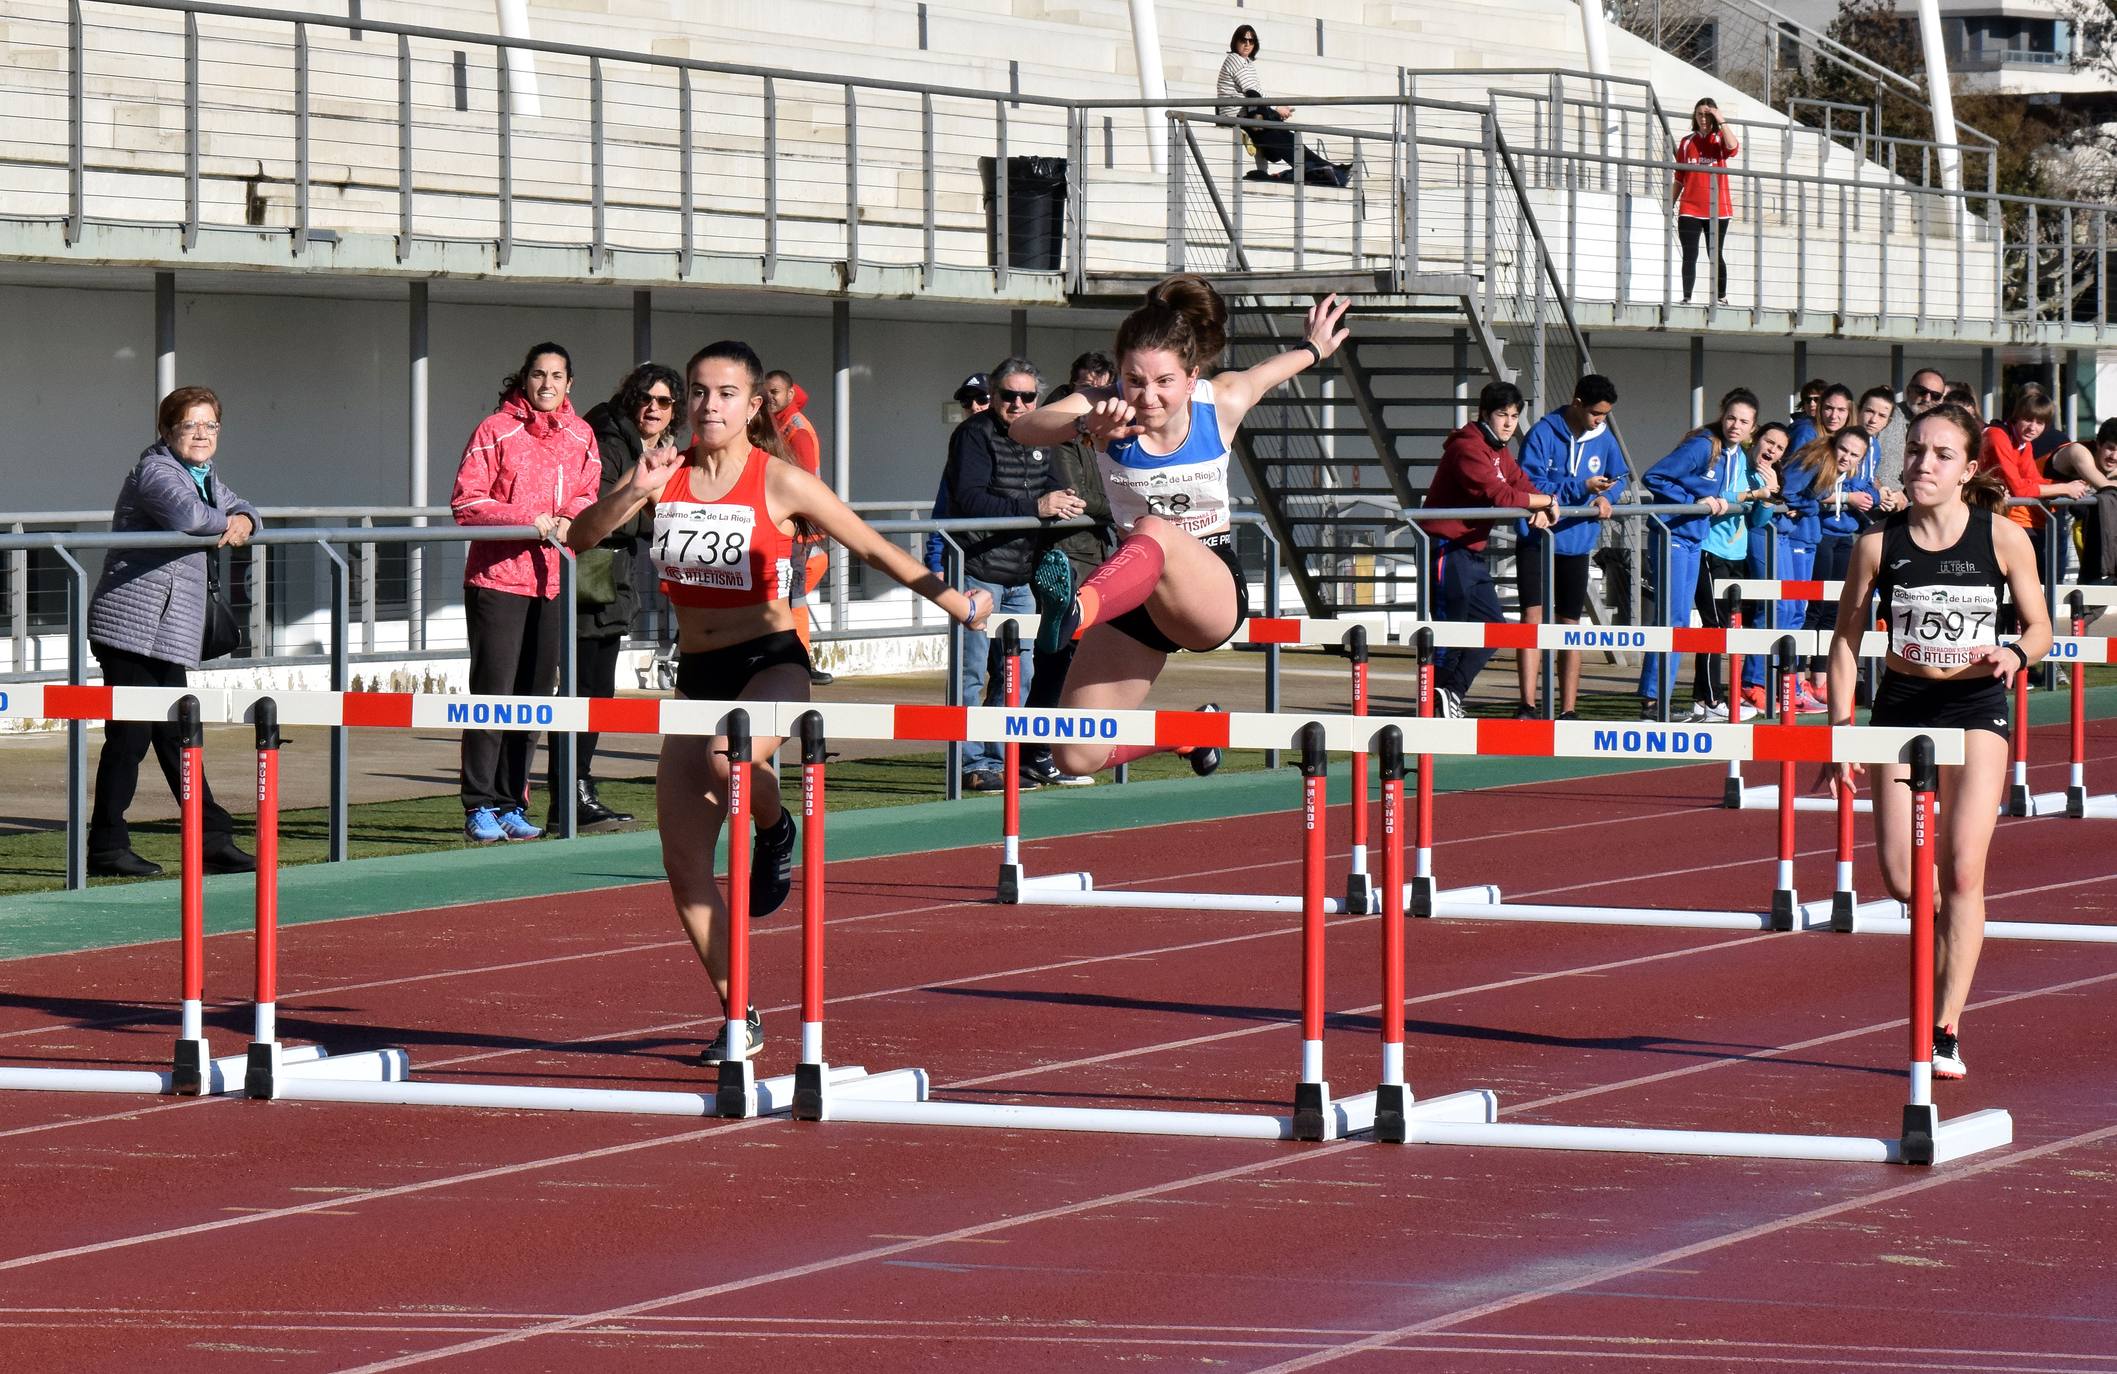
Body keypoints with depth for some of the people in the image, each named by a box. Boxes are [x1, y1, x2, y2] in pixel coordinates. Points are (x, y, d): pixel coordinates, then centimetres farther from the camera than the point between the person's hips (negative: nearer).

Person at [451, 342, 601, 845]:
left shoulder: (581, 437, 10)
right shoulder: (496, 431, -4)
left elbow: (589, 498, 17)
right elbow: (466, 502, -7)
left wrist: (571, 518, -6)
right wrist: (527, 520, -18)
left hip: (552, 580, 5)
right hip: (498, 577, -5)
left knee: (534, 694, 8)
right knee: (494, 691, -7)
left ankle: (512, 805, 15)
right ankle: (481, 808, -5)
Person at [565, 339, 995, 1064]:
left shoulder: (780, 482, -7)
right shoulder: (666, 473, 3)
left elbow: (874, 548, -1)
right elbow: (581, 538, -1)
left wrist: (958, 604, 0)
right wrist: (634, 495, -18)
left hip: (770, 664, -4)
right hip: (697, 676, 4)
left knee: (729, 758, -39)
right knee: (683, 865, -2)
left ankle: (774, 829, -3)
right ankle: (738, 1020, 13)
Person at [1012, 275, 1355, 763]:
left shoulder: (1223, 403, -9)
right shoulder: (1104, 410, -13)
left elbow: (1268, 372, 15)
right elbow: (1024, 428, -34)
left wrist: (1313, 349, 38)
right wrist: (1086, 426, -56)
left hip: (1213, 589, -3)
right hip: (1134, 594, 3)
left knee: (1154, 534, -38)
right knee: (1076, 757, -5)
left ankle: (1085, 608, -69)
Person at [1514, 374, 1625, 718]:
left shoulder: (1604, 438, 3)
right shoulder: (1543, 434, -12)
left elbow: (1619, 477, 18)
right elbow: (1530, 486, -17)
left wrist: (1605, 497, -5)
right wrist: (1581, 488, -24)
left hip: (1576, 543, 5)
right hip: (1538, 539, -5)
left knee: (1571, 624, 10)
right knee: (1532, 615, -14)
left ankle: (1568, 708, 16)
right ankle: (1527, 705, -17)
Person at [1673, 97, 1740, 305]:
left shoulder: (1720, 138, 4)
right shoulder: (1686, 142, 11)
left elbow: (1733, 148, -21)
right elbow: (1679, 178, 15)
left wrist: (1721, 121, -15)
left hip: (1717, 209, -2)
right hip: (1689, 208, 2)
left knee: (1716, 255, 5)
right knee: (1690, 255, -4)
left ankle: (1721, 297, 15)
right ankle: (1687, 298, -5)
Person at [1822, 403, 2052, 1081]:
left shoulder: (2003, 537, -8)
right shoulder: (1879, 543, -5)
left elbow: (2039, 626, 3)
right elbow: (1847, 637, 4)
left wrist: (2014, 655, -20)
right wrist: (1840, 726, -3)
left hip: (1975, 705, -2)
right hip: (1901, 705, 2)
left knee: (1962, 871, -11)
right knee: (1902, 878, -2)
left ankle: (1946, 1031, -5)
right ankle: (1957, 932, 34)